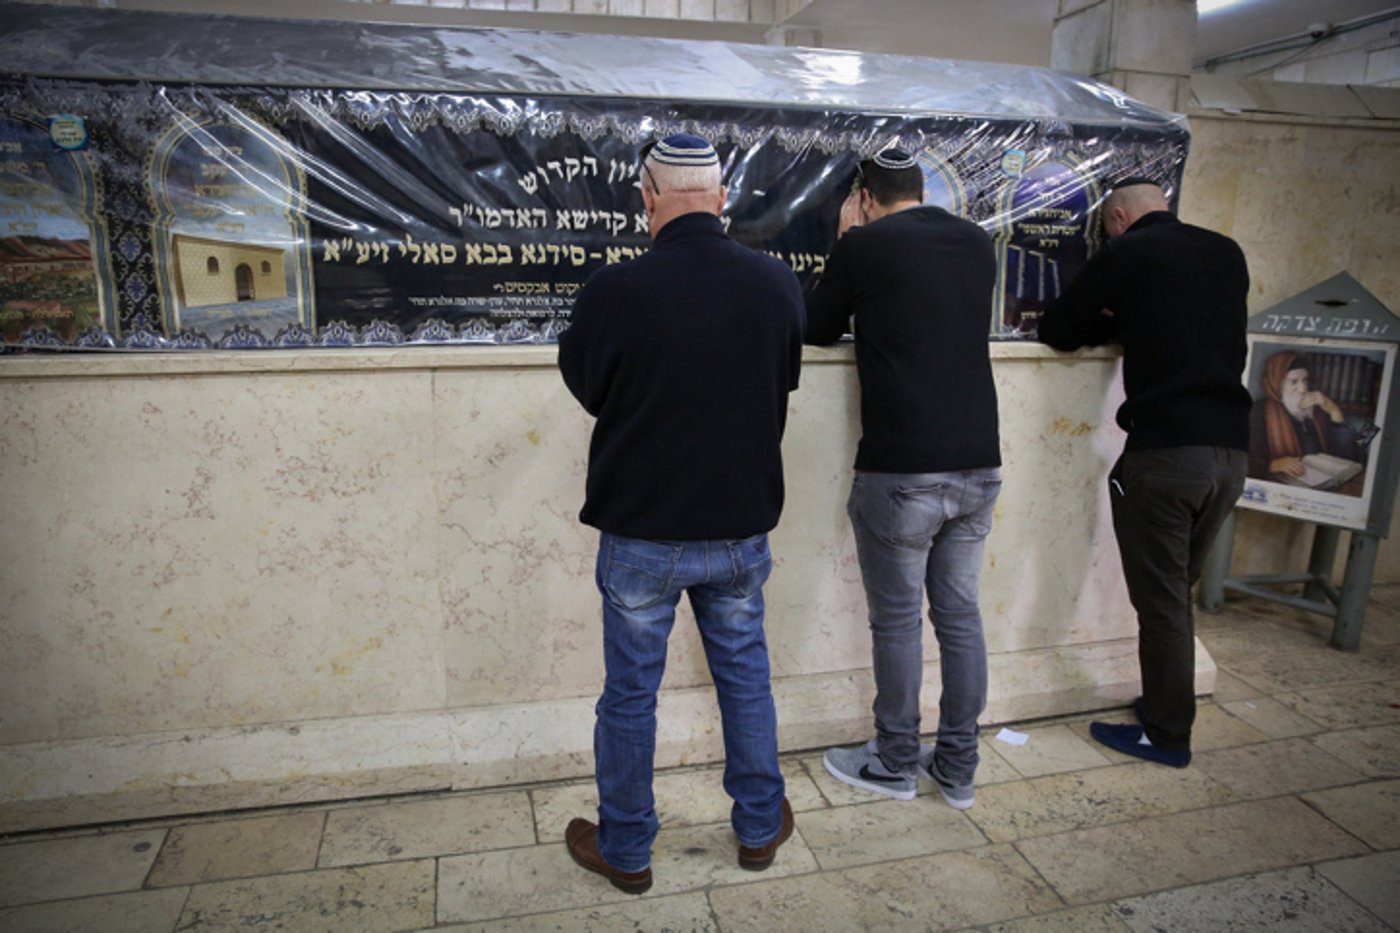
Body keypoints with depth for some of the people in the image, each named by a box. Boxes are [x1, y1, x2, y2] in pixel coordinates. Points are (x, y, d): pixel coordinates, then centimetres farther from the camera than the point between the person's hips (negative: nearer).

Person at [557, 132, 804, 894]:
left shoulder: (612, 292, -20)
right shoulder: (778, 284, -8)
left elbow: (586, 387, -1)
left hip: (641, 532, -3)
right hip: (742, 528, 3)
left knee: (630, 693, 14)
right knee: (745, 676, 21)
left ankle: (625, 851, 33)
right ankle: (760, 828, 38)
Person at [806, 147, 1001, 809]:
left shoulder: (864, 245, -5)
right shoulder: (977, 243, 12)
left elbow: (819, 329, 9)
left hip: (900, 471, -6)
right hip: (979, 463, 6)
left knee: (897, 621, 8)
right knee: (961, 615, 14)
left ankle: (895, 765, 23)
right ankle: (958, 768, 27)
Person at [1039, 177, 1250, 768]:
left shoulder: (1126, 254, -3)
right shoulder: (1227, 254, 14)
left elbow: (1057, 332, 4)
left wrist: (1108, 324, 22)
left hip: (1163, 450, -6)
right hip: (1230, 450, 7)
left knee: (1160, 602, 5)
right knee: (1178, 592, 20)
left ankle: (1167, 734, 16)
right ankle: (1166, 705, 33)